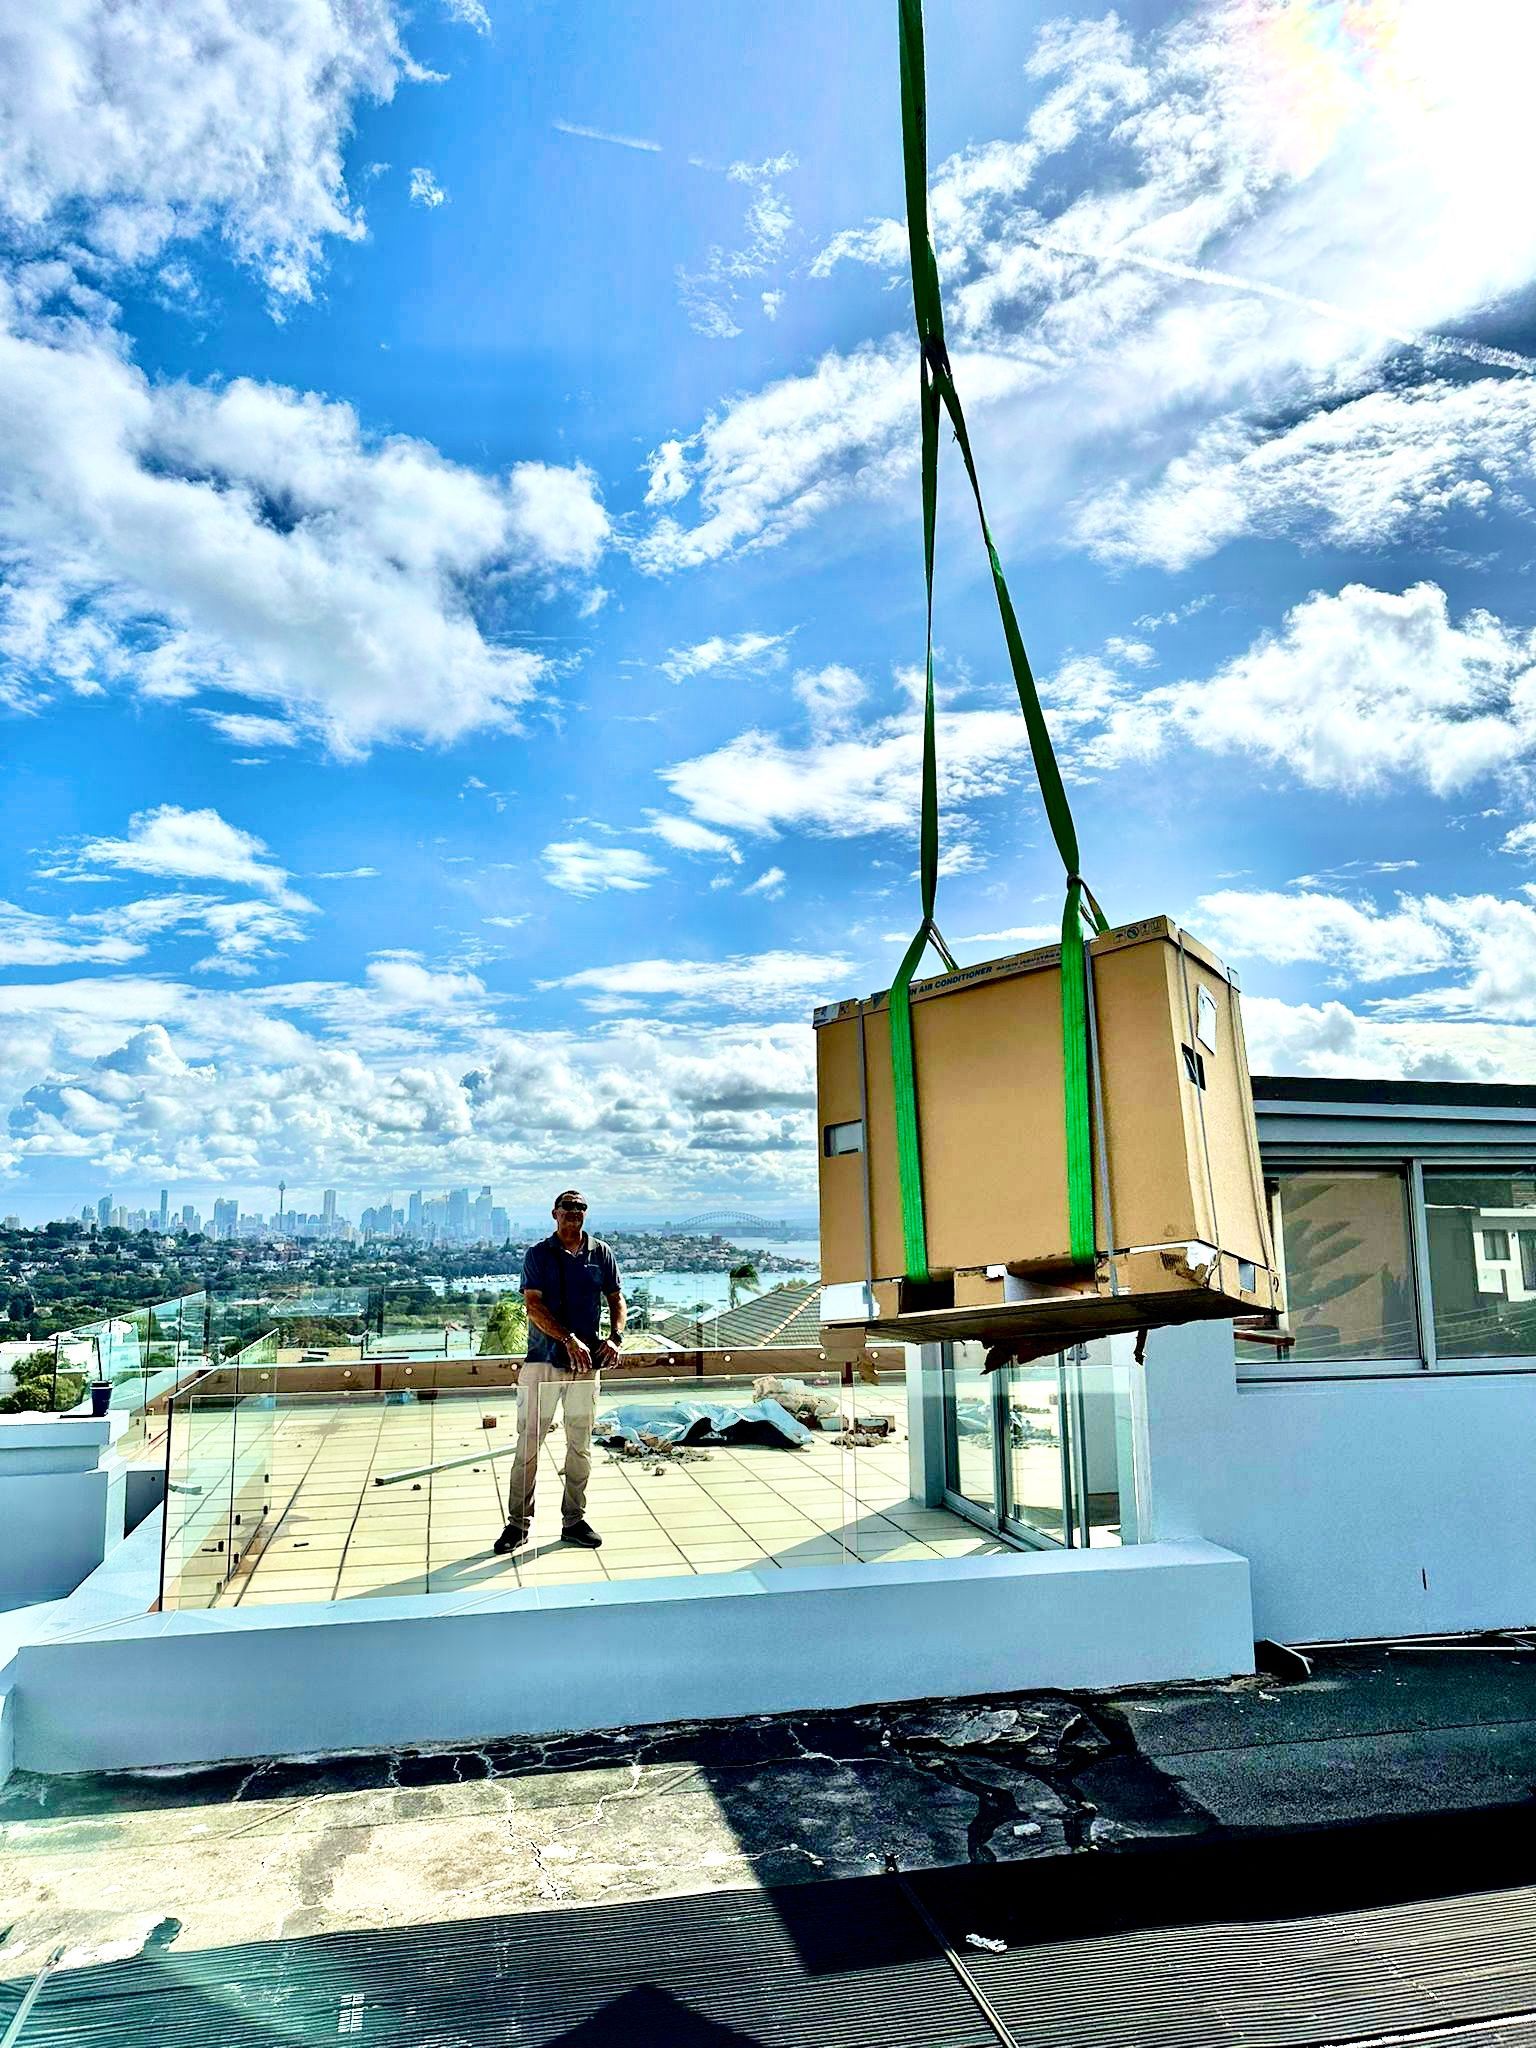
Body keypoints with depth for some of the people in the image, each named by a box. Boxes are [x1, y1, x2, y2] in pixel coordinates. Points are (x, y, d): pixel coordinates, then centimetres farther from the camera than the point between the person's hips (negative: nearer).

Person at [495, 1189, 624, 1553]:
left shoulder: (601, 1254, 7)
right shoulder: (538, 1254, -2)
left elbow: (616, 1299, 9)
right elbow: (533, 1305, -11)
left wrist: (615, 1337, -9)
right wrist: (568, 1339, -22)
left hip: (586, 1361, 3)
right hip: (543, 1359, -3)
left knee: (581, 1445, 9)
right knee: (528, 1442, -1)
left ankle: (574, 1520, 21)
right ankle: (518, 1522, 9)